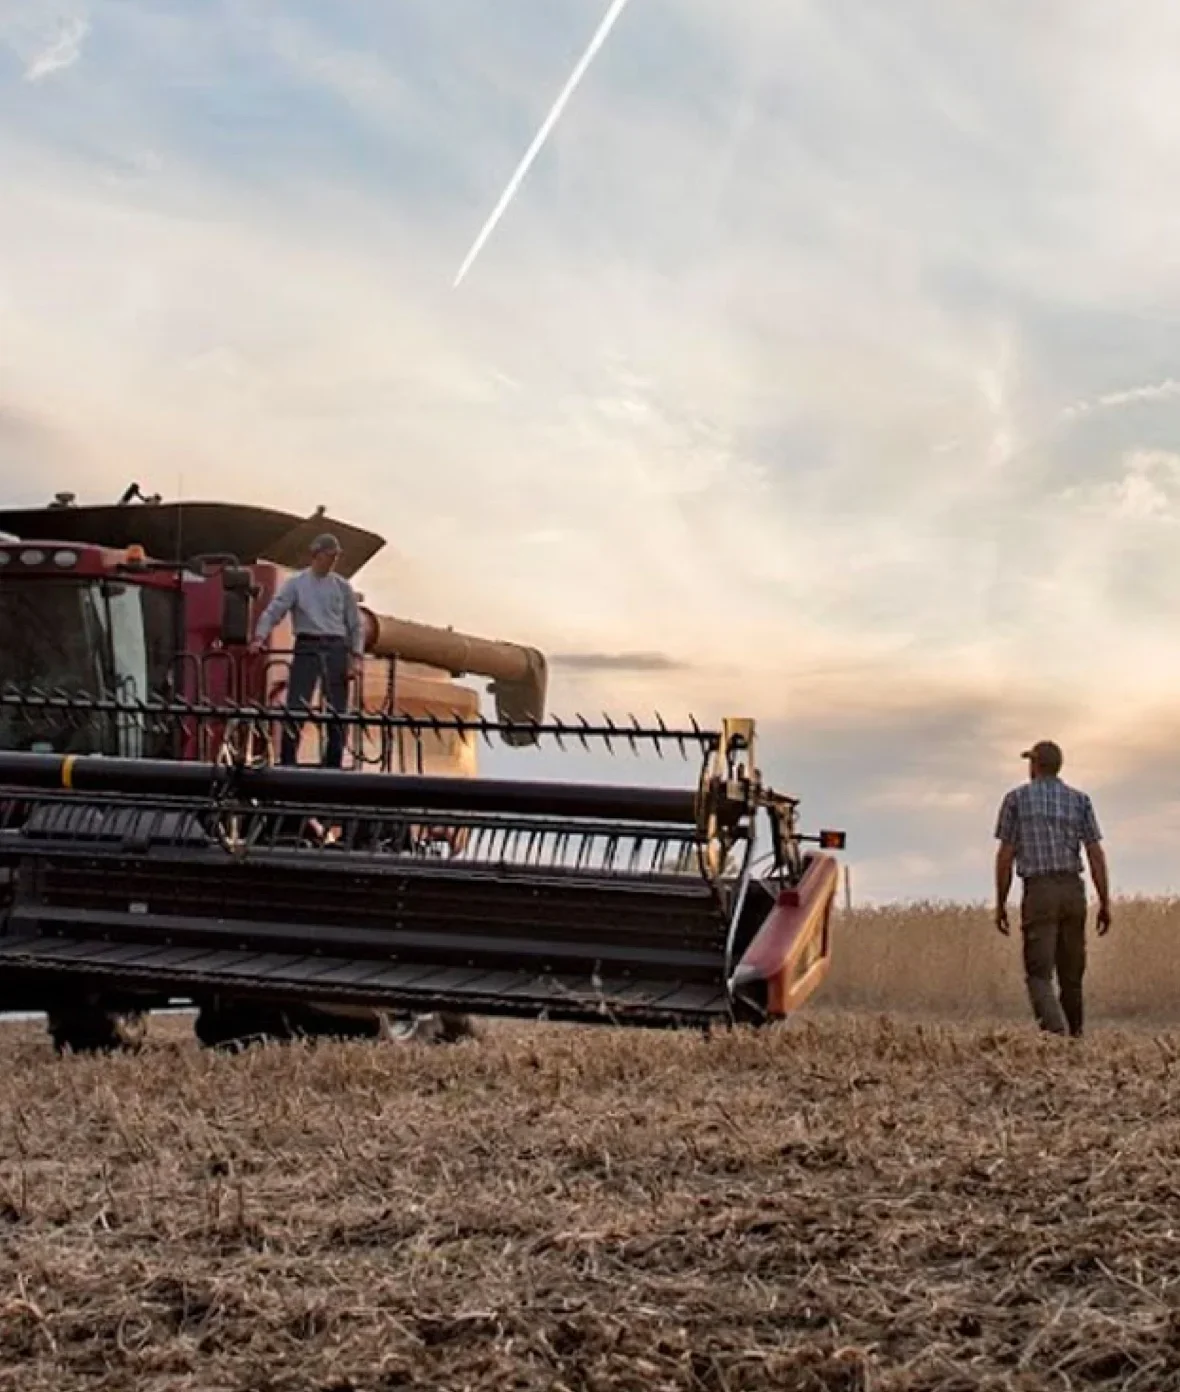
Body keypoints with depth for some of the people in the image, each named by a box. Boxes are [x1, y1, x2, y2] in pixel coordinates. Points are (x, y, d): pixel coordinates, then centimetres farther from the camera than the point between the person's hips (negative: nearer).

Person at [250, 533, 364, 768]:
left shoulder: (342, 587, 10)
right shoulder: (296, 583, 5)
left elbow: (356, 625, 11)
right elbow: (273, 611, -2)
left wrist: (356, 657, -1)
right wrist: (259, 637, -18)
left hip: (336, 649, 2)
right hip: (306, 648, -2)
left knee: (337, 712, 2)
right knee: (295, 708, -10)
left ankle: (333, 767, 9)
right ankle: (287, 763, -7)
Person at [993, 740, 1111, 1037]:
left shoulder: (1016, 798, 5)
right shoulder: (1080, 800, 11)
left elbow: (1006, 856, 1)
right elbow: (1096, 855, 4)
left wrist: (1000, 903, 7)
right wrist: (1105, 903, 5)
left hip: (1039, 892, -3)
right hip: (1073, 890, 3)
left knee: (1039, 974, -8)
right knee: (1071, 974, 14)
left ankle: (1057, 1033, -29)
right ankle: (1073, 1037, 16)